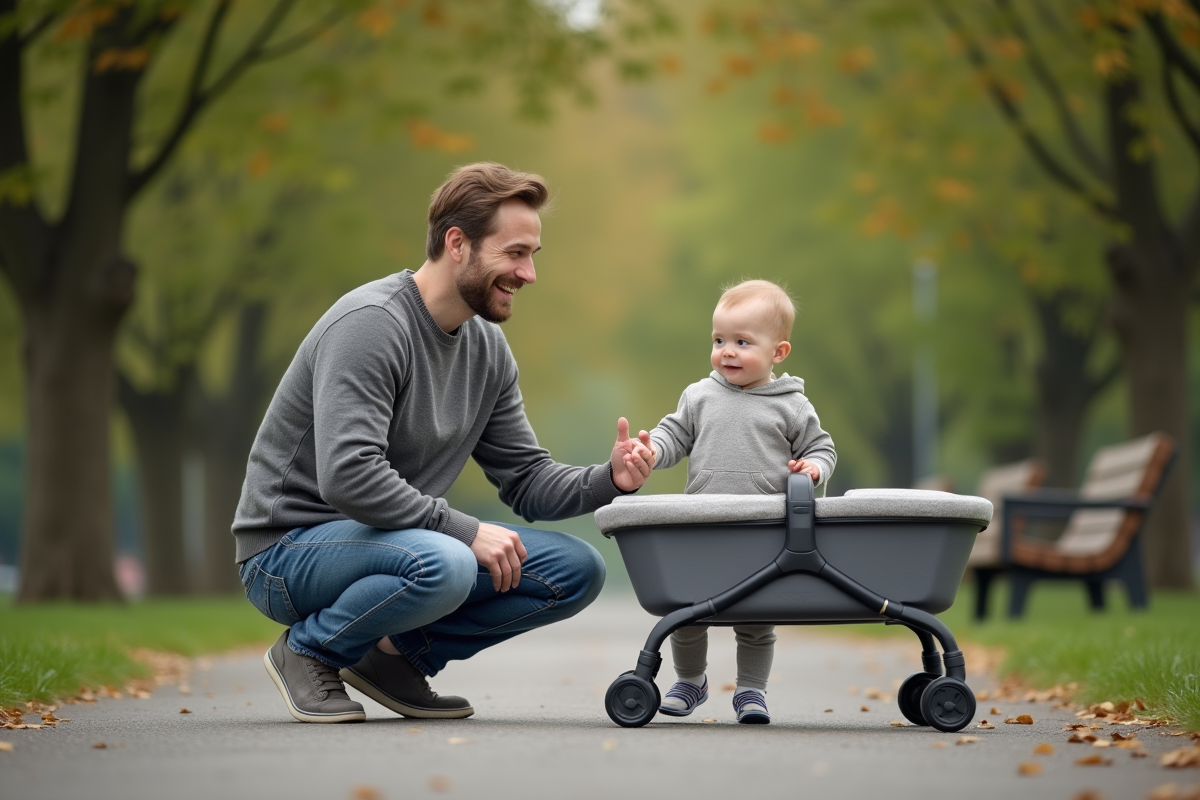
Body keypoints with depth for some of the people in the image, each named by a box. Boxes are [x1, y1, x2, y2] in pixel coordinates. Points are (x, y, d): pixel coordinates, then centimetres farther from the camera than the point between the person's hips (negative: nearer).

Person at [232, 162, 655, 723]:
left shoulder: (487, 348, 6)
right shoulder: (370, 323, -21)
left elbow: (526, 479, 9)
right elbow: (347, 477, -31)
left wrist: (608, 481, -10)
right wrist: (464, 529, -27)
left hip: (399, 538, 8)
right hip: (290, 548, -8)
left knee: (576, 570, -3)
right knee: (443, 564, -38)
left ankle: (400, 653, 6)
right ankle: (308, 651, -9)